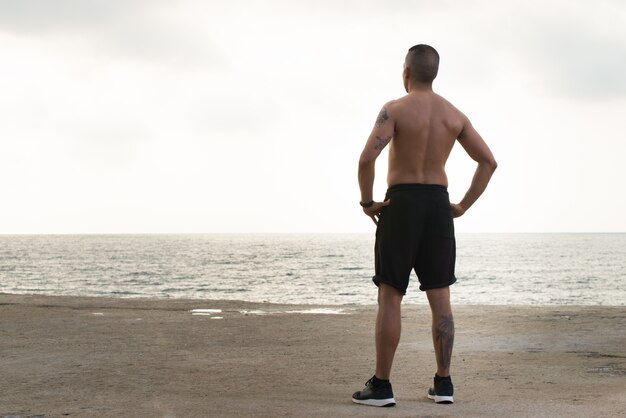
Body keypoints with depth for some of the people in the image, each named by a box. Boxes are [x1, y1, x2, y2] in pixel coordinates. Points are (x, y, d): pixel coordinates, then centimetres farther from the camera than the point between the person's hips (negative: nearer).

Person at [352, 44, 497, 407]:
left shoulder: (396, 109, -9)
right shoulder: (454, 115, 7)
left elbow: (367, 157, -22)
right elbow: (489, 162, 5)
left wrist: (367, 201, -9)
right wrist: (463, 206, 8)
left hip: (400, 204, -4)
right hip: (438, 205, 4)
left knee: (390, 297, 0)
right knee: (440, 298, 6)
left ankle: (381, 386, 1)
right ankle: (444, 384, 9)